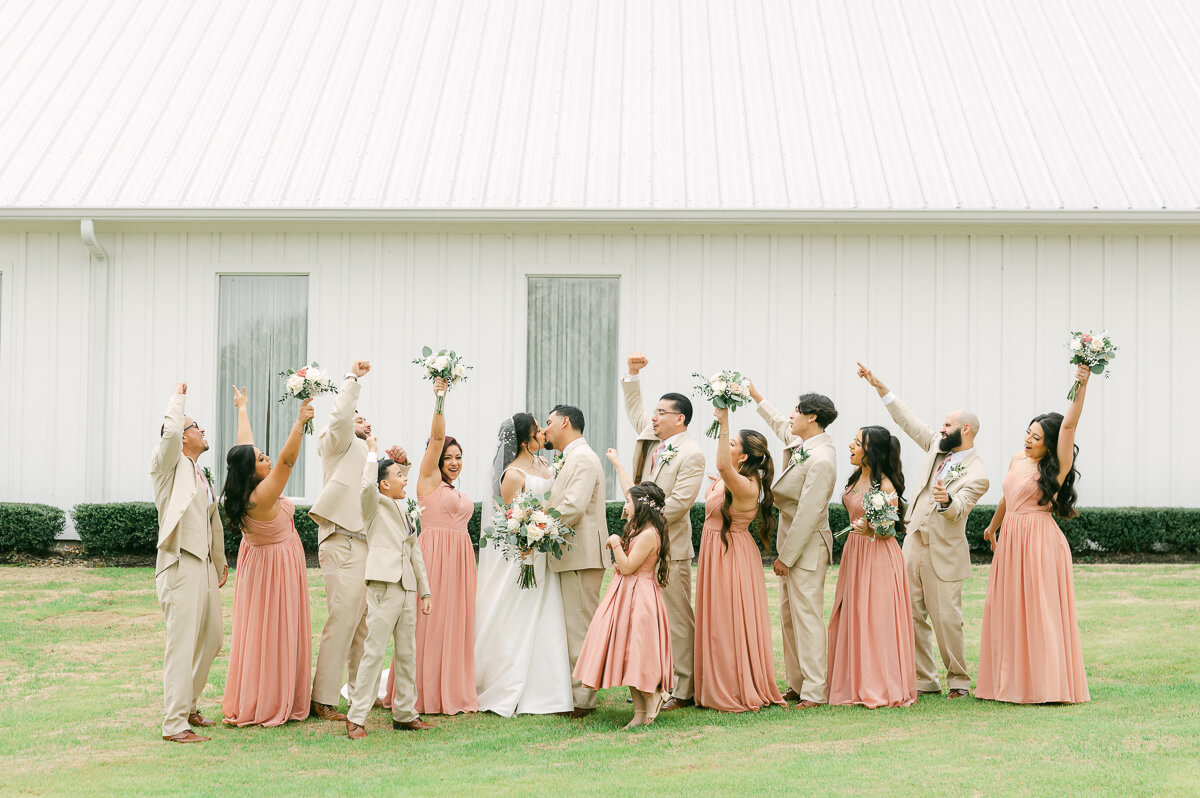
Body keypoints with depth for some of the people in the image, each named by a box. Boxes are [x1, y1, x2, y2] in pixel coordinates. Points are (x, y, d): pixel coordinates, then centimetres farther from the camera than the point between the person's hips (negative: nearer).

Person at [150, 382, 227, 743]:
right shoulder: (169, 464, -3)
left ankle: (188, 707, 28)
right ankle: (174, 723, -9)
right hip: (180, 565, -9)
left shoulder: (201, 476, 23)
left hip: (205, 566, 9)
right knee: (182, 644, -11)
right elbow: (170, 432, -25)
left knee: (211, 639, 15)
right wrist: (178, 396, -10)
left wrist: (221, 563, 37)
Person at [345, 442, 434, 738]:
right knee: (374, 651, -11)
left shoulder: (404, 511, 21)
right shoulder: (375, 505, -1)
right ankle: (356, 717, -9)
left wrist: (425, 591, 20)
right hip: (383, 585, -8)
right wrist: (372, 451, -12)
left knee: (406, 653, 11)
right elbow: (367, 484, -25)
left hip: (407, 590, 8)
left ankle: (405, 713, 20)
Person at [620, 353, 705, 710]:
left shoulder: (691, 455, -12)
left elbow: (679, 502, -18)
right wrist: (633, 374, 18)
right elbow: (633, 407, 27)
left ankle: (683, 690, 2)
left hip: (670, 548, -8)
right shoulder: (651, 437, 11)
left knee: (677, 617, -3)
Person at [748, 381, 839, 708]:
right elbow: (778, 422, 29)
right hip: (791, 543, 10)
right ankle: (797, 685, 19)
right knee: (789, 616, 13)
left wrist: (786, 557, -19)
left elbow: (808, 514, -23)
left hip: (807, 548, -10)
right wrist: (752, 392, 33)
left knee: (807, 615, -7)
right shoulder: (800, 441, 5)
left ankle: (815, 691, -4)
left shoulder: (820, 460, -24)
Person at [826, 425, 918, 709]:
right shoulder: (856, 478, 8)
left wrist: (871, 530, -30)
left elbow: (889, 530, -15)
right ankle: (856, 684, 17)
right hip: (854, 553, 8)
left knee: (876, 619, -4)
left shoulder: (885, 485, -16)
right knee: (852, 619, 10)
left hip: (878, 557, -8)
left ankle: (881, 688, 4)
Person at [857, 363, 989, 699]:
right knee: (912, 616, 6)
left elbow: (959, 509, -23)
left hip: (943, 552, -7)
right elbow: (909, 422, 15)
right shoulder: (938, 447, 10)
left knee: (946, 618, -5)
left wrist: (947, 500, -46)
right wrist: (881, 387, 12)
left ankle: (959, 680, 10)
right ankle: (925, 680, 13)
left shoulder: (977, 474, -11)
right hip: (913, 545, 7)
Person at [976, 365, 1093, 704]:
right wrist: (993, 526, 40)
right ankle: (1013, 682, 15)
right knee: (1007, 610, 8)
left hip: (1039, 542, -7)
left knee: (1040, 611, -6)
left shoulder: (1055, 468, -9)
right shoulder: (1017, 460, 11)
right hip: (1010, 540, 7)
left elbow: (1069, 424, -21)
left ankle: (1045, 685, -1)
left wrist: (1082, 385, -28)